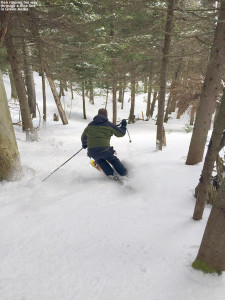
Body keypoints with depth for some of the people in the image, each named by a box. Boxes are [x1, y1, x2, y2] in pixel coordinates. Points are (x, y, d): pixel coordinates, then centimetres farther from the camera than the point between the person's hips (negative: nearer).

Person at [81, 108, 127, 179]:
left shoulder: (90, 125, 15)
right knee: (113, 160, 24)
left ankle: (111, 174, 17)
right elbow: (121, 133, 13)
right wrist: (123, 125, 32)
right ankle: (123, 173, 25)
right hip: (104, 150, -2)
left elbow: (83, 137, 25)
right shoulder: (109, 124, 6)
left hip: (92, 151, 2)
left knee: (100, 161, 29)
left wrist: (84, 144, 45)